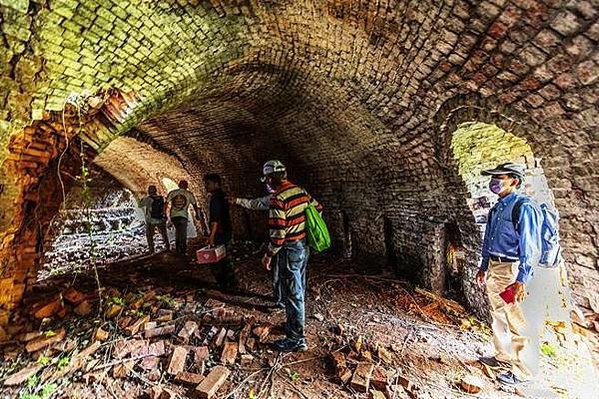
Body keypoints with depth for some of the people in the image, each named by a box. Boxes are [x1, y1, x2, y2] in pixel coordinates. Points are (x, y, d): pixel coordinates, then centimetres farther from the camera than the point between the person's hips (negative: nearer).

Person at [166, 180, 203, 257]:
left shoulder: (172, 192, 8)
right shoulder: (189, 194, 4)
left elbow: (166, 204, 3)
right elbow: (194, 205, 11)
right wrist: (197, 214, 24)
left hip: (173, 216, 3)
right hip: (183, 216, -3)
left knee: (177, 231, 23)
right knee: (183, 234, 7)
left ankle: (177, 249, 23)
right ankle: (183, 251, 9)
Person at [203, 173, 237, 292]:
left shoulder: (216, 197, -16)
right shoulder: (223, 195, 14)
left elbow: (215, 218, -24)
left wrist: (212, 235, -27)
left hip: (219, 233, -10)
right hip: (227, 232, 10)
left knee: (214, 261, 1)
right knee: (226, 259, 17)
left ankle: (223, 286, 9)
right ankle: (231, 283, 25)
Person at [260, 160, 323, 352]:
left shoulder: (278, 199, -22)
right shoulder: (300, 191, 3)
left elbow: (278, 233, -23)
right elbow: (318, 208, 14)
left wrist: (268, 255, -9)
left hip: (290, 250, -8)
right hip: (304, 246, 9)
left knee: (292, 294, 4)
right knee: (299, 290, 22)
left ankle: (297, 339, 18)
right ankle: (295, 324, 41)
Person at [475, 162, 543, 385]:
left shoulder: (523, 207, -15)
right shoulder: (497, 208, 11)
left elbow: (530, 247, -19)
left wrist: (521, 280, -21)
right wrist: (484, 267, 23)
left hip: (512, 270, -9)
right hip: (494, 268, 9)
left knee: (518, 323, 4)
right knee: (499, 317, 20)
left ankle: (523, 371, 20)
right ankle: (503, 359, 37)